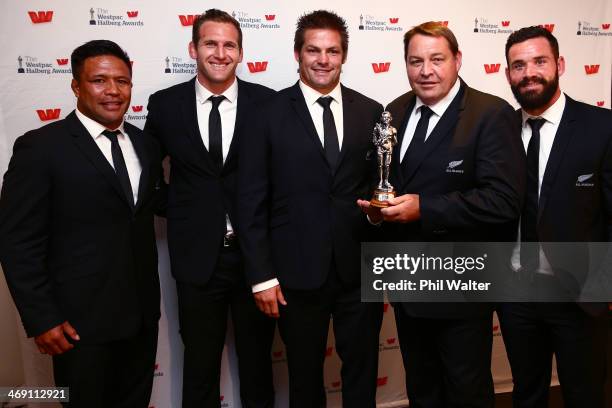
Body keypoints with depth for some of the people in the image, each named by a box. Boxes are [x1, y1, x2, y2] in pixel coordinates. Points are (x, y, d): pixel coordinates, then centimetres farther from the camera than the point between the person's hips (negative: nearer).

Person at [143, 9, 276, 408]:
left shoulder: (267, 102, -5)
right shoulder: (165, 104, -1)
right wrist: (176, 209, 3)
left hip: (255, 253, 0)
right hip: (197, 256, 1)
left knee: (257, 357, 19)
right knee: (200, 361, 17)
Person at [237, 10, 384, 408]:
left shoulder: (372, 113, 4)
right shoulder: (270, 114, -3)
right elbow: (252, 201, -4)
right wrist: (262, 275, -7)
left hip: (361, 270, 2)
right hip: (298, 271, -1)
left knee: (363, 373, 17)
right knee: (305, 376, 17)